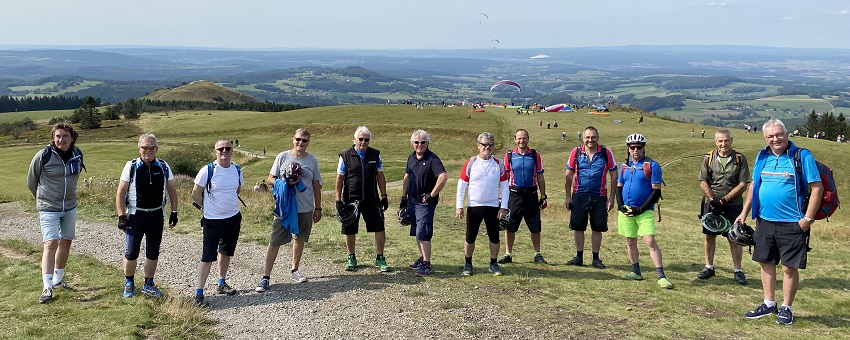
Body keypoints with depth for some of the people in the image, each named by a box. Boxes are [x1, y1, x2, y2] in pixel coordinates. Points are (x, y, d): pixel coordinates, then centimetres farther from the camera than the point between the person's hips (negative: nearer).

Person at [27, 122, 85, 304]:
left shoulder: (77, 155, -1)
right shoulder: (43, 156, -15)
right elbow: (31, 181, 0)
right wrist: (43, 198, 12)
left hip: (70, 207, 5)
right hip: (48, 208, -5)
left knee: (66, 242, 12)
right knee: (50, 244, -13)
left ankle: (58, 279, 29)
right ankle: (47, 288, -13)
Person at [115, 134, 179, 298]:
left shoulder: (163, 167, 2)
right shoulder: (131, 167, -5)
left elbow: (172, 190, 10)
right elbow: (121, 192, -4)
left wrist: (174, 212, 6)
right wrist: (121, 216, -10)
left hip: (157, 216, 3)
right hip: (135, 216, -2)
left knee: (153, 253, 10)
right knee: (131, 252, -3)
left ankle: (148, 285, 25)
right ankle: (129, 284, 19)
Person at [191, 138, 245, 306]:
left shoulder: (237, 170, 1)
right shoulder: (207, 170, -15)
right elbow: (196, 193, -6)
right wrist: (208, 208, 4)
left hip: (233, 218, 5)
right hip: (213, 220, -5)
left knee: (226, 252, 19)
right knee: (208, 257, -6)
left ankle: (222, 283, 35)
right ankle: (199, 293, 0)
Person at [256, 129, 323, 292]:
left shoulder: (312, 160, 3)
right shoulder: (283, 157, -3)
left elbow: (316, 185, 9)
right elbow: (271, 178, 1)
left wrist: (318, 208, 9)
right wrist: (285, 183, -19)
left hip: (305, 208, 3)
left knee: (299, 239, 16)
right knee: (274, 242, -3)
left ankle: (294, 270, 34)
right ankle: (266, 277, 3)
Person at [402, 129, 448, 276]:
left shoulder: (432, 159, -15)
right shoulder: (411, 157, 9)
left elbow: (443, 177, -29)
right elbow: (406, 178, 19)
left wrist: (432, 195, -23)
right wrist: (404, 197, 16)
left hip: (425, 203, -8)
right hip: (412, 201, 8)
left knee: (422, 233, -10)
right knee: (417, 233, 15)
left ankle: (427, 264, -3)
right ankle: (422, 258, 28)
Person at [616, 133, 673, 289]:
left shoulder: (652, 165, -6)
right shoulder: (625, 165, 9)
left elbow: (656, 191, -8)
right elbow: (619, 187, 15)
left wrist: (641, 209, -14)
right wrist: (620, 205, 0)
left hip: (644, 211, -5)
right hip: (626, 211, 5)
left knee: (650, 242, -13)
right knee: (630, 242, 11)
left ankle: (661, 276, -11)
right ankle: (636, 272, 23)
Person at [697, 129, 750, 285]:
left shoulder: (740, 159, -2)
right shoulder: (709, 158, 4)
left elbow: (743, 184, -6)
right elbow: (703, 182, 3)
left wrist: (724, 199, -13)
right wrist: (712, 199, -10)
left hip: (733, 205, -2)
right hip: (711, 204, 2)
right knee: (709, 236, 8)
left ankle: (738, 271, 9)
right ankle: (709, 267, 21)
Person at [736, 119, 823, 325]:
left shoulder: (802, 157, -8)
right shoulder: (762, 157, 8)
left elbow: (817, 188, -9)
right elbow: (754, 186, 17)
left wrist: (808, 218, -13)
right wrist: (744, 213, 13)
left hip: (792, 223, -5)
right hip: (765, 221, 5)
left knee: (789, 267, 2)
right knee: (766, 263, 12)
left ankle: (786, 308, 15)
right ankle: (769, 304, 25)